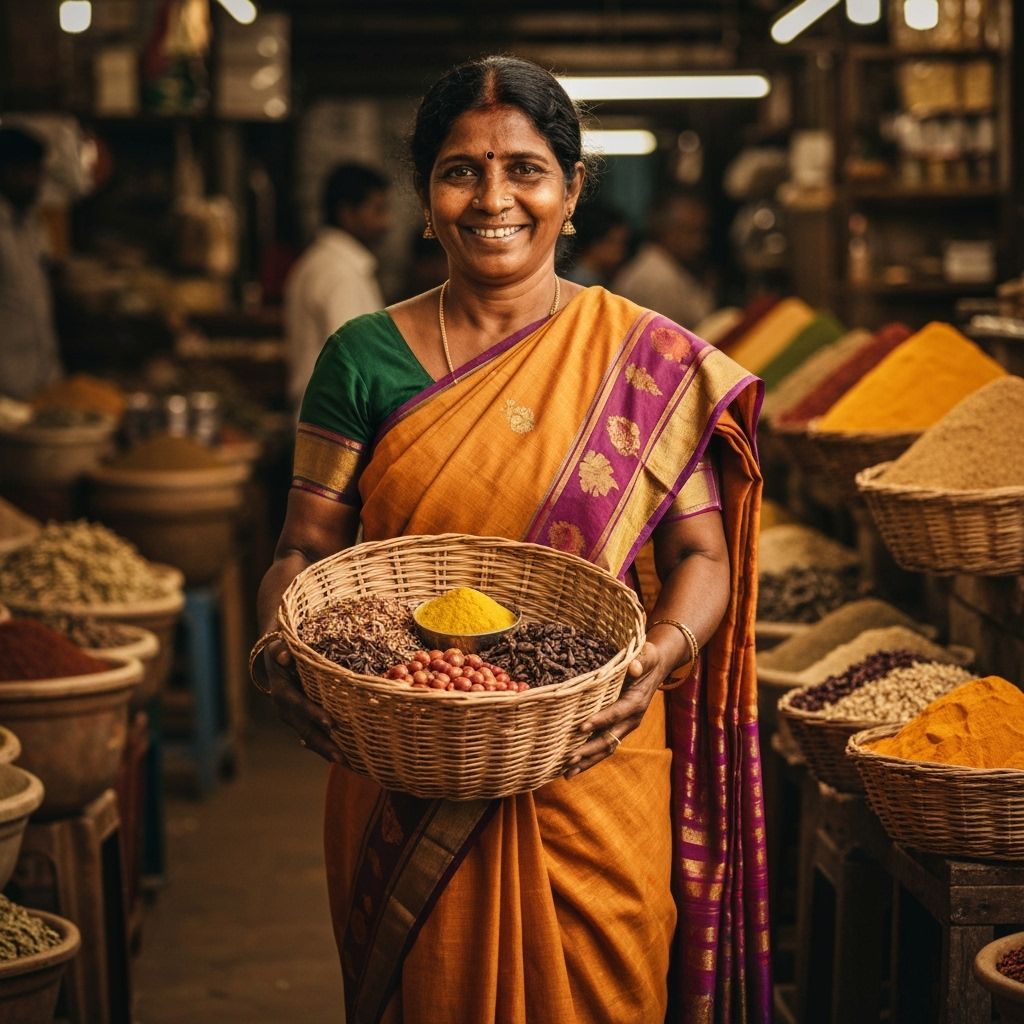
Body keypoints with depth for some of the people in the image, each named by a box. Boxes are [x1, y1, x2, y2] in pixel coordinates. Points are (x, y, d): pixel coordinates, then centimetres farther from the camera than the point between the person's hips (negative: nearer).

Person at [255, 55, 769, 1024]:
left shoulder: (648, 361, -1)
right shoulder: (364, 358, 1)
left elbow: (702, 555, 0)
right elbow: (304, 549, 2)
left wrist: (661, 652, -21)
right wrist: (280, 647, -19)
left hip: (589, 773, -1)